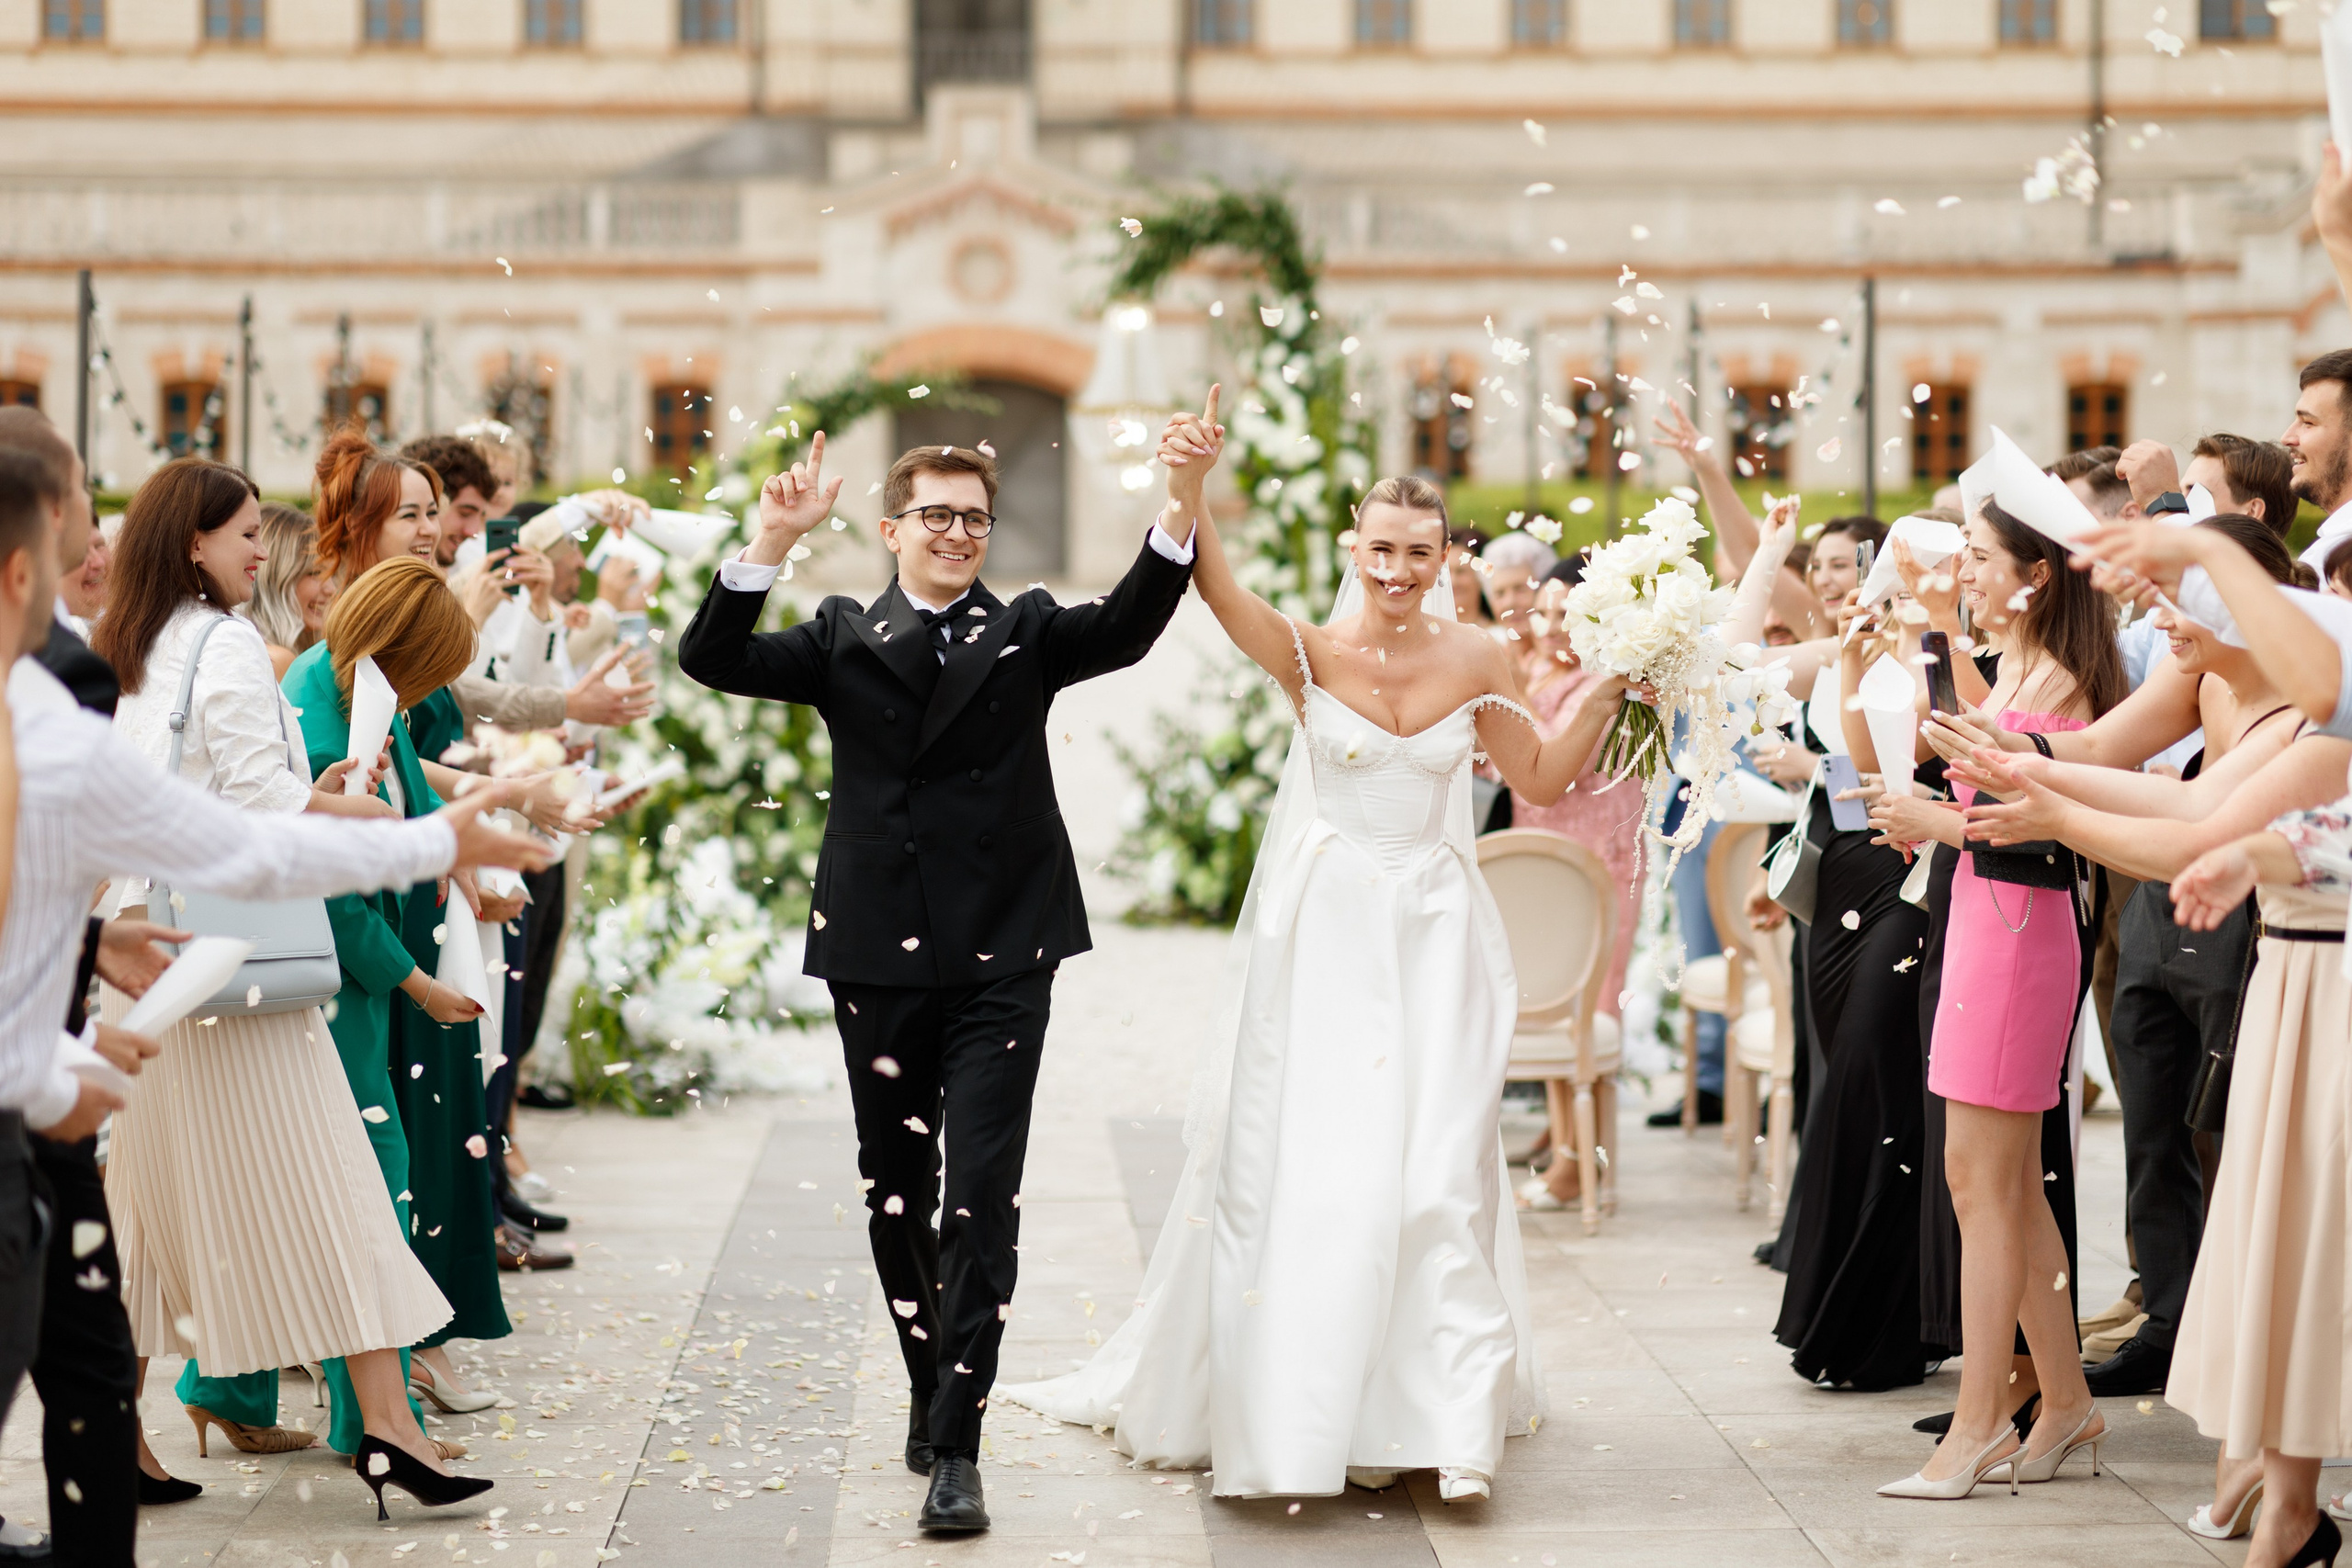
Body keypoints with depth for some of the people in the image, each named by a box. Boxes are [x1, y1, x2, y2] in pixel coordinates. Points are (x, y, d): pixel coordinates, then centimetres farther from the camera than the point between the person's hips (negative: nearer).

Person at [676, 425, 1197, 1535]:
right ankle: (933, 1390, 34)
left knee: (982, 1200, -8)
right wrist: (773, 542, -19)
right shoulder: (843, 640, 7)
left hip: (1001, 963, -2)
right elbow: (711, 660, -6)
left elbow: (1128, 626, -12)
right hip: (878, 959, 2)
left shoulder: (1026, 634, 6)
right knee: (896, 1197, 14)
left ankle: (955, 1447, -8)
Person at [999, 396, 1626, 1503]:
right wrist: (1188, 488, -43)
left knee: (1434, 1169, -3)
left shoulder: (1475, 662, 1)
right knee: (1304, 1162, 1)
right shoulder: (1310, 654, -6)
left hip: (1433, 934, 1)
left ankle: (1445, 1419, 3)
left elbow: (1542, 780, 12)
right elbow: (1213, 585, -25)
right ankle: (1304, 1405, 13)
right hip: (1320, 932, -1)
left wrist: (1609, 693, -1)